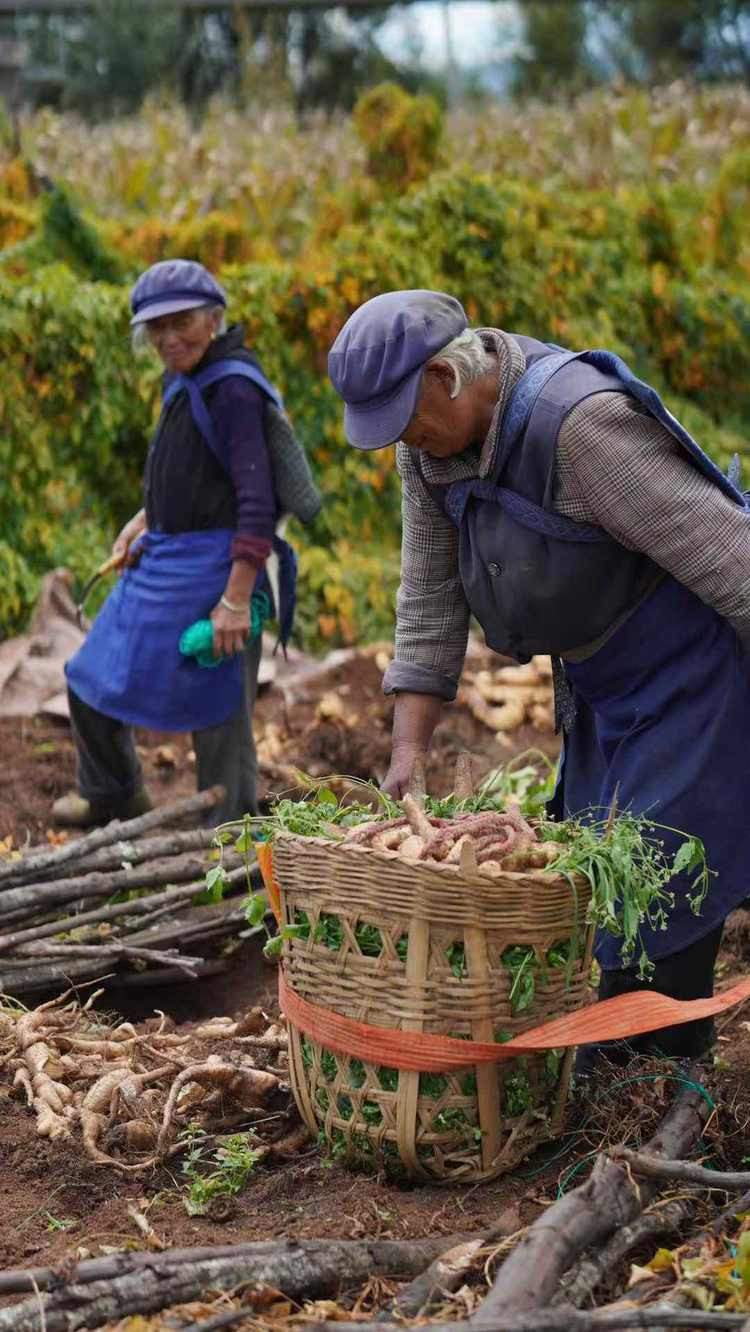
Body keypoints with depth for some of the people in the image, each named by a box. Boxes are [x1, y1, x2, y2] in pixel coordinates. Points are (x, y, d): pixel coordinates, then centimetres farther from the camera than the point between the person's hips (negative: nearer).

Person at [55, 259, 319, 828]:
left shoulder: (233, 387, -18)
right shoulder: (186, 381, 10)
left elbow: (257, 499, -23)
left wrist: (236, 599, -27)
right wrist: (144, 520, 9)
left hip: (214, 568, -10)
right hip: (162, 563, 10)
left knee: (217, 712, -1)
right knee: (94, 684, 18)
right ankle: (113, 793, 40)